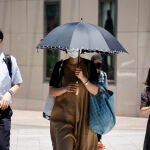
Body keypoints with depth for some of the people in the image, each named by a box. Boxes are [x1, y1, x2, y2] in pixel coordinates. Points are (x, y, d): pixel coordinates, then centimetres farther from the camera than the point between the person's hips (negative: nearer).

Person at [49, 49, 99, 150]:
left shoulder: (89, 66, 4)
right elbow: (52, 92, 3)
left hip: (83, 116, 1)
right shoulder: (60, 66, 3)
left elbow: (95, 91, 0)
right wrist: (65, 88, -17)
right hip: (63, 115, -1)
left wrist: (83, 78, -15)